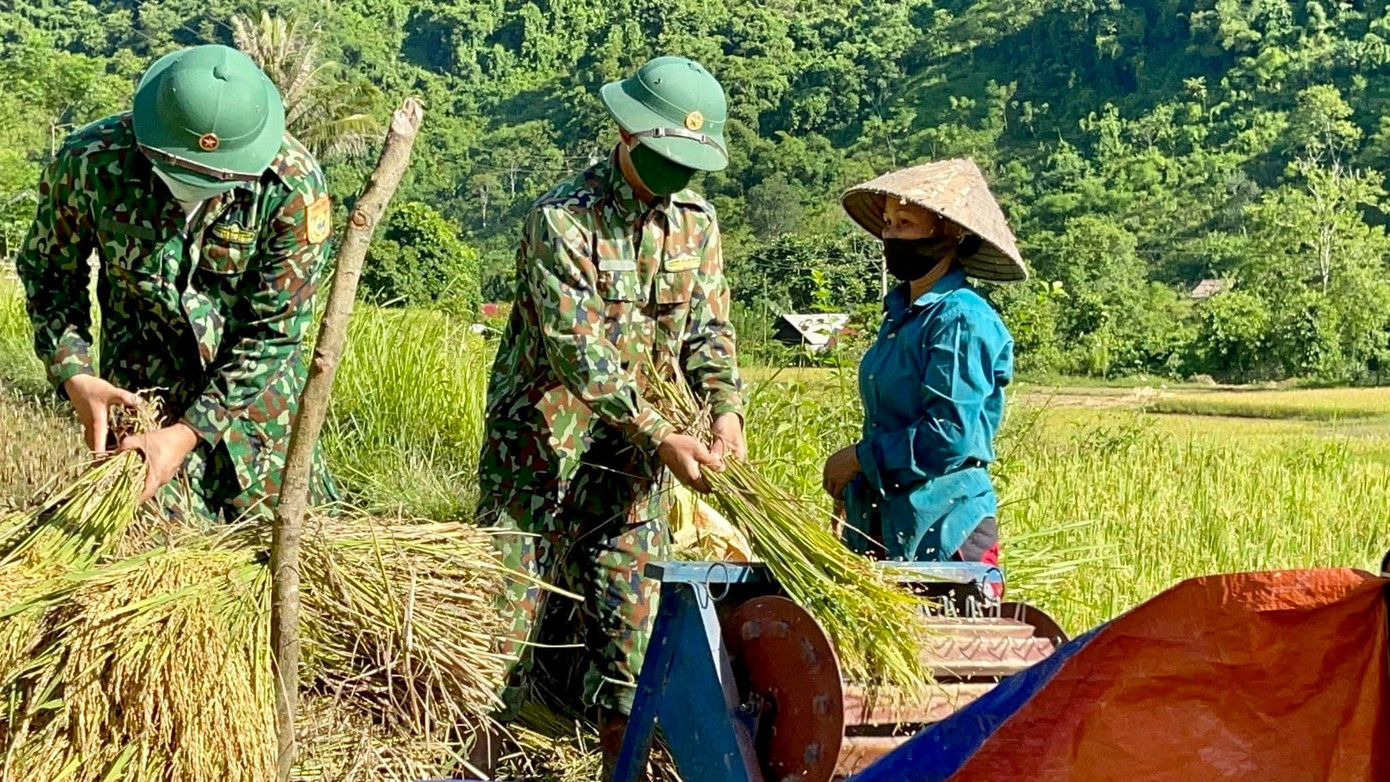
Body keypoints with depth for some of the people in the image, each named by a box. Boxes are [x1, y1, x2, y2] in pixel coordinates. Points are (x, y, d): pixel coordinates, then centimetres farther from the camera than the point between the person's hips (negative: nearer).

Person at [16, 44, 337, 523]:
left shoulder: (292, 184, -27)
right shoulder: (88, 164, -23)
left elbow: (274, 331, -20)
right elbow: (48, 273, -4)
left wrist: (189, 433, -24)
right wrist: (73, 375, -18)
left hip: (256, 385, 0)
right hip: (140, 386, 0)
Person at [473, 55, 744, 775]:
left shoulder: (694, 221, 4)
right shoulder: (563, 218, -16)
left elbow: (708, 329, 4)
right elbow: (579, 351, -23)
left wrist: (726, 407, -16)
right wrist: (661, 437, -28)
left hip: (628, 465, 5)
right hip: (538, 449, -5)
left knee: (630, 626, 8)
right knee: (504, 616, -2)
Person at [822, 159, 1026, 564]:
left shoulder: (963, 320, -13)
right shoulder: (900, 314, 14)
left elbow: (949, 436, -20)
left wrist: (861, 457, -12)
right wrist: (852, 485, 10)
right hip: (884, 524, 8)